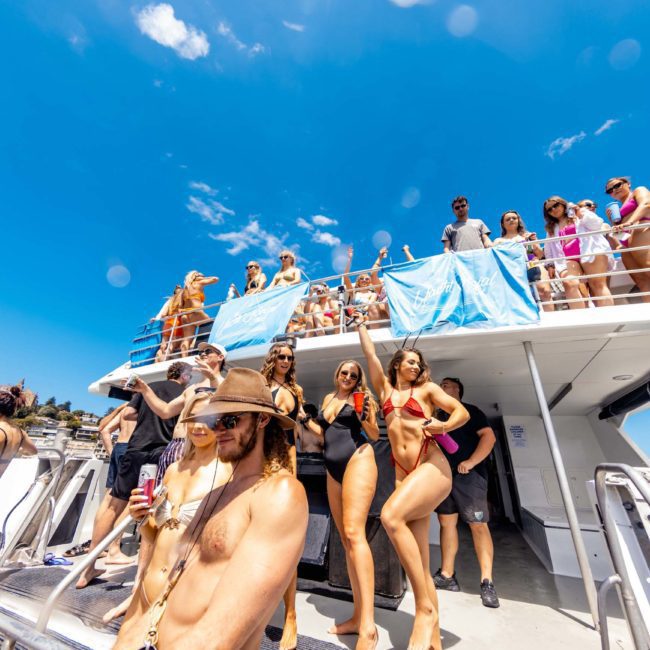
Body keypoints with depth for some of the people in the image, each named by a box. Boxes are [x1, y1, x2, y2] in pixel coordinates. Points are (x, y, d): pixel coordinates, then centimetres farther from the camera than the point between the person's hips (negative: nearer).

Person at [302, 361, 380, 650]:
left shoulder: (361, 398, 2)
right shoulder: (328, 398, 18)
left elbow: (375, 435, 2)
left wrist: (364, 417, -17)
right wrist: (304, 417, 12)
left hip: (358, 459, -7)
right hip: (333, 469, 7)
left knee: (353, 532, -19)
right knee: (346, 540, 8)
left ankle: (368, 626, -16)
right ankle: (357, 616, 17)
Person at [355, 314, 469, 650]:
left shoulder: (427, 388, 9)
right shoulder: (385, 389, 15)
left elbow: (463, 412, 3)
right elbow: (370, 355, 15)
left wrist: (443, 426, -16)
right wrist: (361, 324, 21)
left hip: (432, 467, -4)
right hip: (403, 472, 4)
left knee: (391, 516, -27)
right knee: (418, 561, 2)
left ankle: (425, 608, -14)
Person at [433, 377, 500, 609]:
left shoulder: (469, 410, -1)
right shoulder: (438, 416, 17)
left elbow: (489, 436, -12)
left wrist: (470, 462, -20)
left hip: (468, 475, -6)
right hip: (443, 476, 6)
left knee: (478, 525, -4)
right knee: (446, 522, 7)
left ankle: (487, 582, 5)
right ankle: (447, 575, 15)